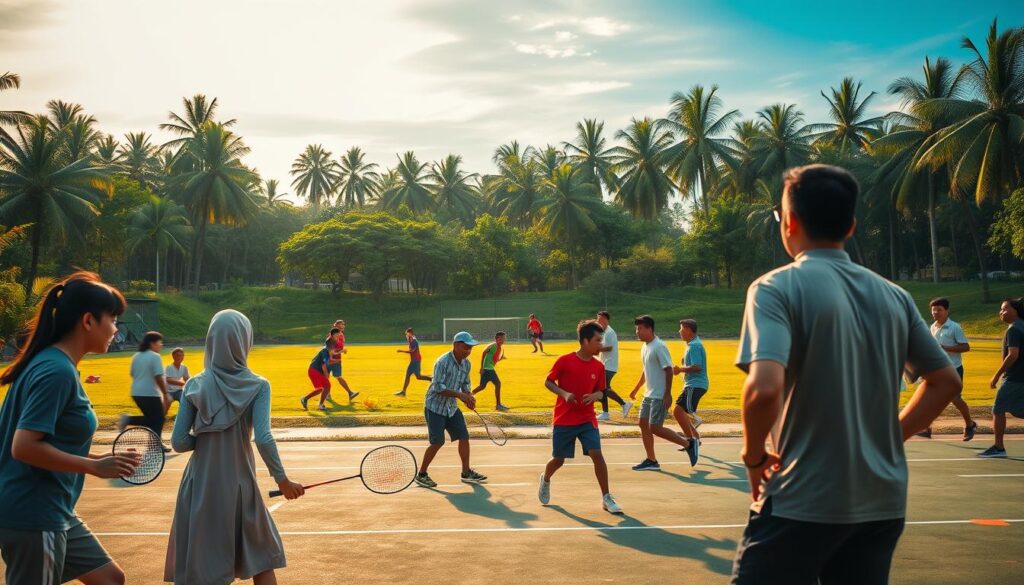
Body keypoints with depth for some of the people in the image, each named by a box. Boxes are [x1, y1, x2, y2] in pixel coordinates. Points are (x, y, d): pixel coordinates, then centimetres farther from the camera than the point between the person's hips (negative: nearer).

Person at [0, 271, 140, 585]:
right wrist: (94, 467, -20)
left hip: (54, 513, 10)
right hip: (32, 518, -10)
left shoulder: (56, 364, 9)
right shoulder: (57, 371, -20)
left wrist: (95, 458, 11)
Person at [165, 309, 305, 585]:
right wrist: (283, 480, -8)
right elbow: (263, 438, -17)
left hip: (200, 488, 2)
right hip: (239, 486, -1)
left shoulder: (194, 386, -2)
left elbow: (179, 442, -5)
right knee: (261, 561, 16)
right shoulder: (257, 386, -8)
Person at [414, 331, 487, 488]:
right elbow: (438, 387, -26)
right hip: (435, 407, -7)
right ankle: (421, 475, 8)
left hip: (452, 407, 7)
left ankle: (466, 473, 17)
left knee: (464, 437, 4)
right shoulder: (442, 362, -22)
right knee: (437, 442, -7)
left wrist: (469, 396, -7)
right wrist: (460, 395, -31)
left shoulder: (466, 363, 1)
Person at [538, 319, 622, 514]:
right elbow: (548, 382, -2)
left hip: (587, 419, 2)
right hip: (563, 420, -2)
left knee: (597, 454, -14)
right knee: (558, 460, 9)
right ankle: (545, 480, 43)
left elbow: (600, 391, 10)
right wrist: (564, 393, -19)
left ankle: (606, 498, -2)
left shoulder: (598, 366, 0)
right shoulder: (564, 361, -11)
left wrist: (595, 396, -14)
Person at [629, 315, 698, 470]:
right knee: (643, 424, 7)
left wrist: (668, 394, -22)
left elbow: (668, 370, -19)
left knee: (655, 428, -10)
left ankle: (689, 444, 3)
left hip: (659, 396, -9)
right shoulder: (645, 347, 11)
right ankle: (651, 461, 15)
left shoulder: (659, 347, -17)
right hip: (649, 394, 9)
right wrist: (636, 389, 25)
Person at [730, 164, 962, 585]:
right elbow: (946, 381, 15)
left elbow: (765, 388, -25)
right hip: (882, 503, 6)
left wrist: (754, 455, -8)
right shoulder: (894, 296, 7)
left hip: (803, 502, -5)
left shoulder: (777, 287, -11)